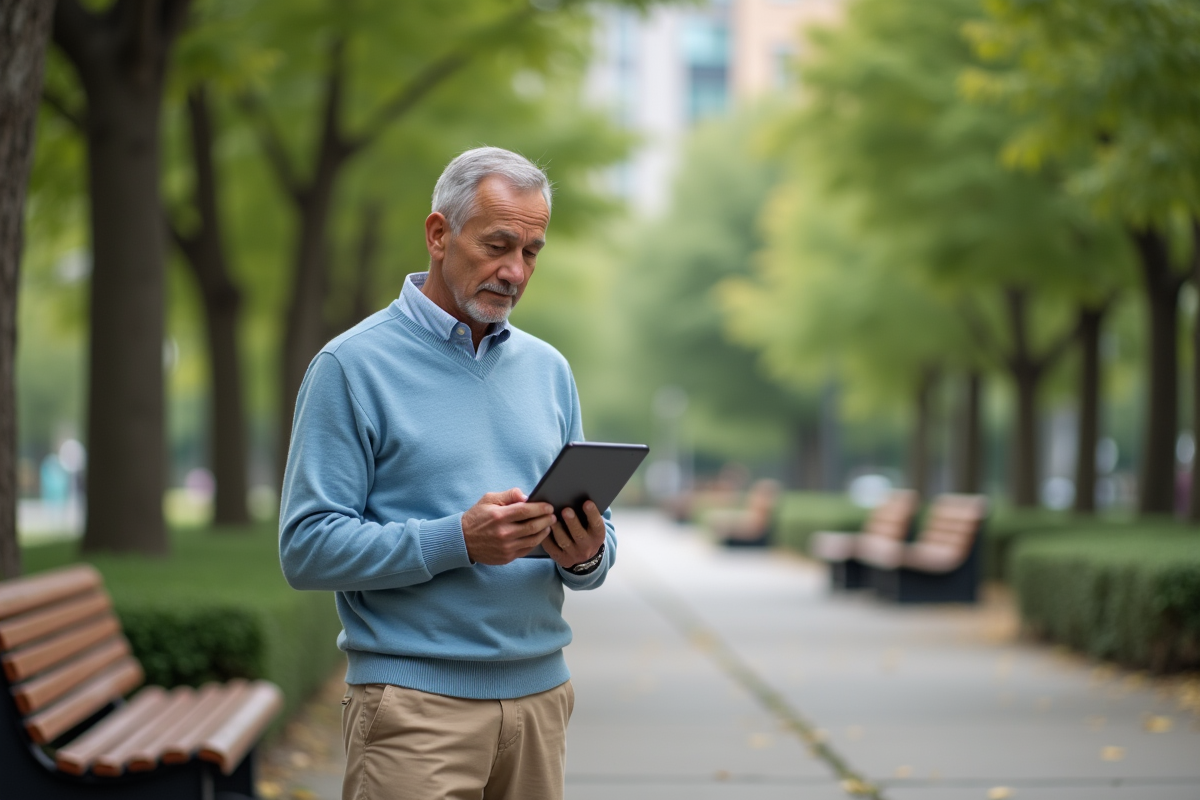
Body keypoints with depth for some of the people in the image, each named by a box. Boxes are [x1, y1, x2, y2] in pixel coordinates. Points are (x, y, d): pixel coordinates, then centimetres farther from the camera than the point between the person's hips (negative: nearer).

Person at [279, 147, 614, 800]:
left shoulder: (548, 369, 13)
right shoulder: (352, 366, -5)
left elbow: (594, 538, 15)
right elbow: (308, 548, -12)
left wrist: (585, 554, -9)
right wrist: (457, 540, -21)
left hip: (541, 692, 5)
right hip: (415, 701, -5)